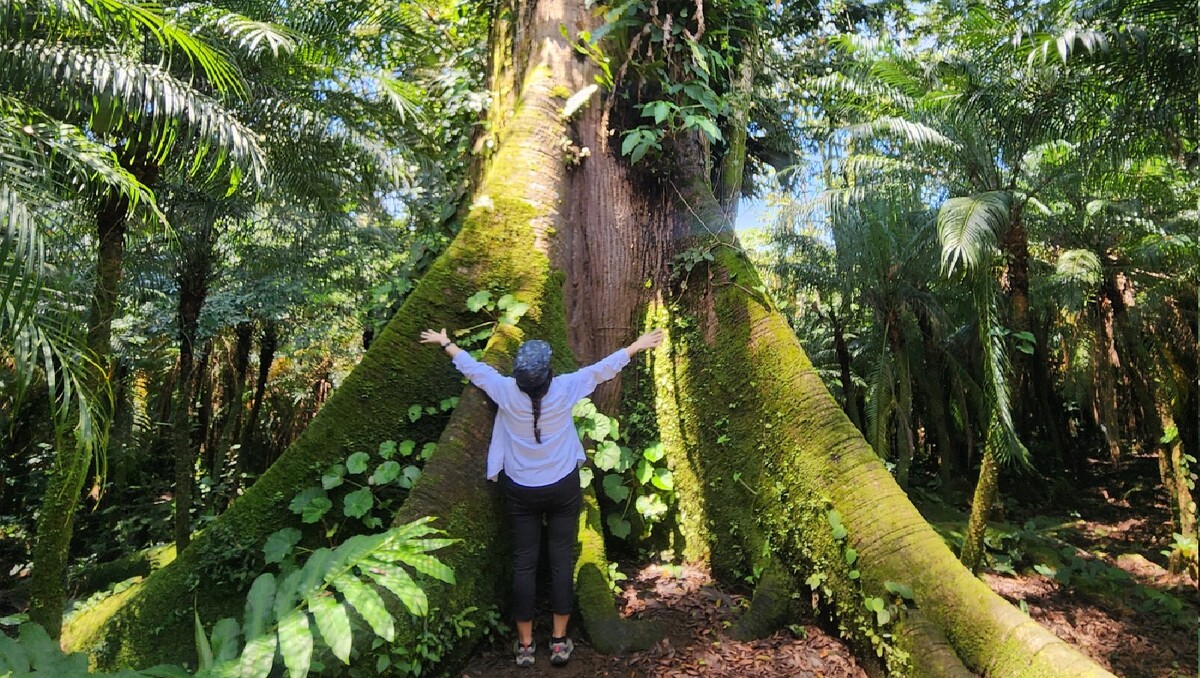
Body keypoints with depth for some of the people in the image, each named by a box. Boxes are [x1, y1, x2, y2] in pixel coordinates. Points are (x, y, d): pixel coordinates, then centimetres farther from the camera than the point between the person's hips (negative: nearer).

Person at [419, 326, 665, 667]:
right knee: (562, 561, 8)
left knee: (524, 565, 9)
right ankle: (559, 642, 17)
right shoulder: (565, 389, -17)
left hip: (520, 492, 1)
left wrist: (445, 343, 19)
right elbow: (604, 368, -6)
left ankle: (525, 645, 18)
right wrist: (639, 345, 7)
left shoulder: (506, 391, -14)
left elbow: (473, 368, 1)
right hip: (563, 488, -1)